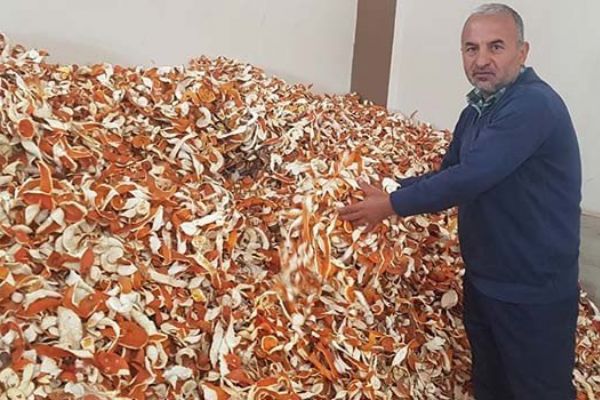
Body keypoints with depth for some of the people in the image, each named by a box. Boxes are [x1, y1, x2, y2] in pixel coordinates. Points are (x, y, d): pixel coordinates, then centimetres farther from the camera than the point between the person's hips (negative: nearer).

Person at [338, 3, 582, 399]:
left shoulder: (534, 105, -23)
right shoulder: (478, 109, 7)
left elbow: (469, 178, -31)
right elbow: (450, 172, 15)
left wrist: (391, 205, -20)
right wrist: (388, 190, 2)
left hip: (535, 293, -8)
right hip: (483, 281, 8)